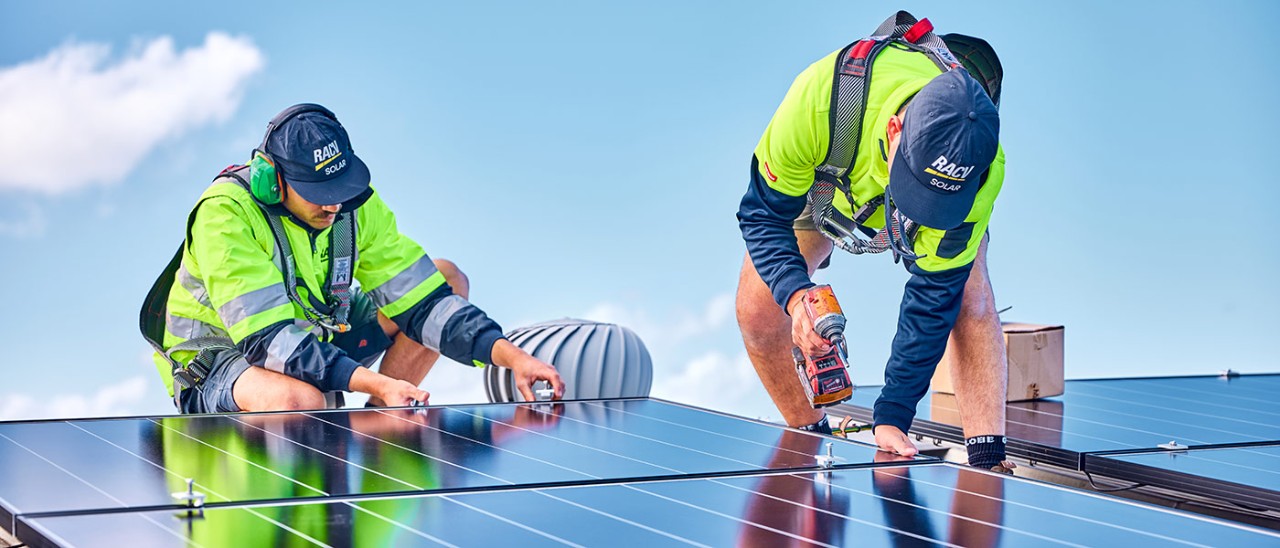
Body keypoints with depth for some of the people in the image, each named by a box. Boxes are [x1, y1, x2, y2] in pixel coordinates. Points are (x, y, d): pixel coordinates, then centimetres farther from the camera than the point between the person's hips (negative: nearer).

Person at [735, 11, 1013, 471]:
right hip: (819, 179, 1)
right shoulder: (819, 98, -46)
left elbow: (934, 298, -32)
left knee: (970, 299, -24)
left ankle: (987, 463, -21)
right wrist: (795, 295, -48)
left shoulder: (982, 171, -42)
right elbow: (763, 214, -29)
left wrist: (892, 416, -33)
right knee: (758, 308, -13)